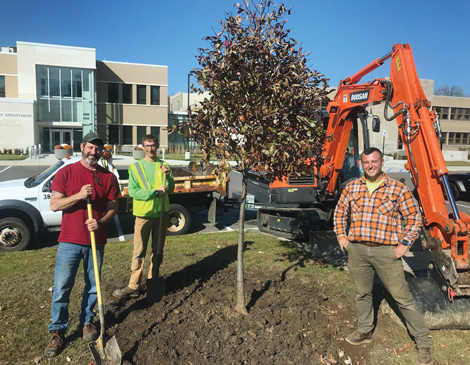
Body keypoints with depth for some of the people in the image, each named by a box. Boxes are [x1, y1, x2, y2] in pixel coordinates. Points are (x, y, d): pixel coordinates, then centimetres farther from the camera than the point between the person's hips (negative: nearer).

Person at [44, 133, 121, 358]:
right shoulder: (66, 173, -2)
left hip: (96, 241, 2)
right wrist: (79, 195, -21)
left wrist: (101, 221, -15)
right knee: (61, 288, 2)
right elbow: (54, 205, -6)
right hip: (69, 241, -2)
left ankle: (87, 322, 32)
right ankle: (57, 331, 18)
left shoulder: (108, 177, 3)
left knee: (92, 286, 12)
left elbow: (113, 207, 4)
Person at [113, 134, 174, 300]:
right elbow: (133, 191, -11)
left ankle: (153, 280, 26)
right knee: (138, 252, -1)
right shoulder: (136, 167, -1)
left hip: (161, 213, 3)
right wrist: (155, 192, -18)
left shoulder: (164, 166, 6)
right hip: (143, 214, -2)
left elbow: (170, 190, -1)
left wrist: (167, 176, -18)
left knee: (158, 250, 12)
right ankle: (134, 286, 6)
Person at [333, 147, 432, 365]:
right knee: (362, 293, 17)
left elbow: (414, 217, 0)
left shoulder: (398, 189, -4)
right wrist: (341, 235, 7)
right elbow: (340, 213, 16)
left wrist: (405, 243, -7)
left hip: (386, 251, -3)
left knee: (402, 297, 3)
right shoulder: (351, 188, 5)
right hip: (357, 250, 4)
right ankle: (365, 332, 36)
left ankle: (423, 342, 20)